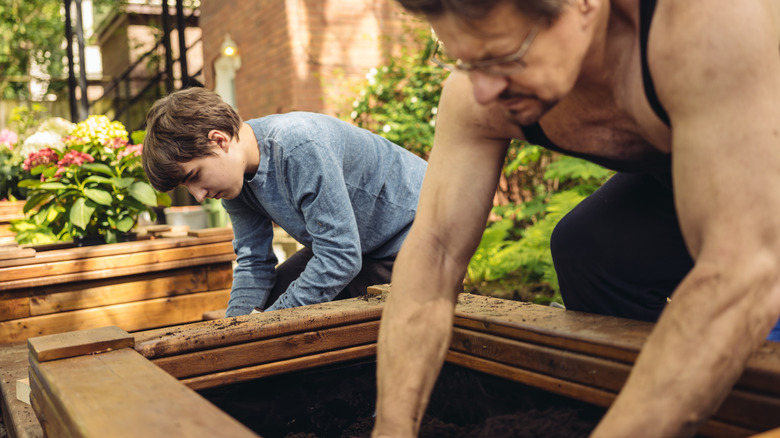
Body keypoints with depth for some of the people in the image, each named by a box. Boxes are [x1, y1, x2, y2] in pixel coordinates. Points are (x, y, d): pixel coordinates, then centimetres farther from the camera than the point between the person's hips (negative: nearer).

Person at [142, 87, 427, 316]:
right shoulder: (234, 173, -8)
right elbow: (253, 261, -3)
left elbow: (341, 258, -34)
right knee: (263, 298, 3)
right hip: (345, 245, 8)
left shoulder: (301, 147, -35)